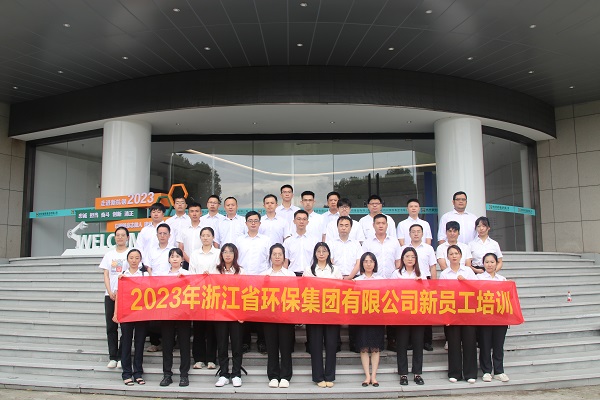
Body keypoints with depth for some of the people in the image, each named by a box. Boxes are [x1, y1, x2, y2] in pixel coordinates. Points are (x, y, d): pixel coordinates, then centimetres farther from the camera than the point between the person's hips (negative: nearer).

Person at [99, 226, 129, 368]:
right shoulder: (109, 254, 13)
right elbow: (106, 275, 9)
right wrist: (110, 292, -5)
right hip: (110, 294, 4)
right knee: (111, 326, 4)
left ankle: (122, 357, 7)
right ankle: (112, 357, 11)